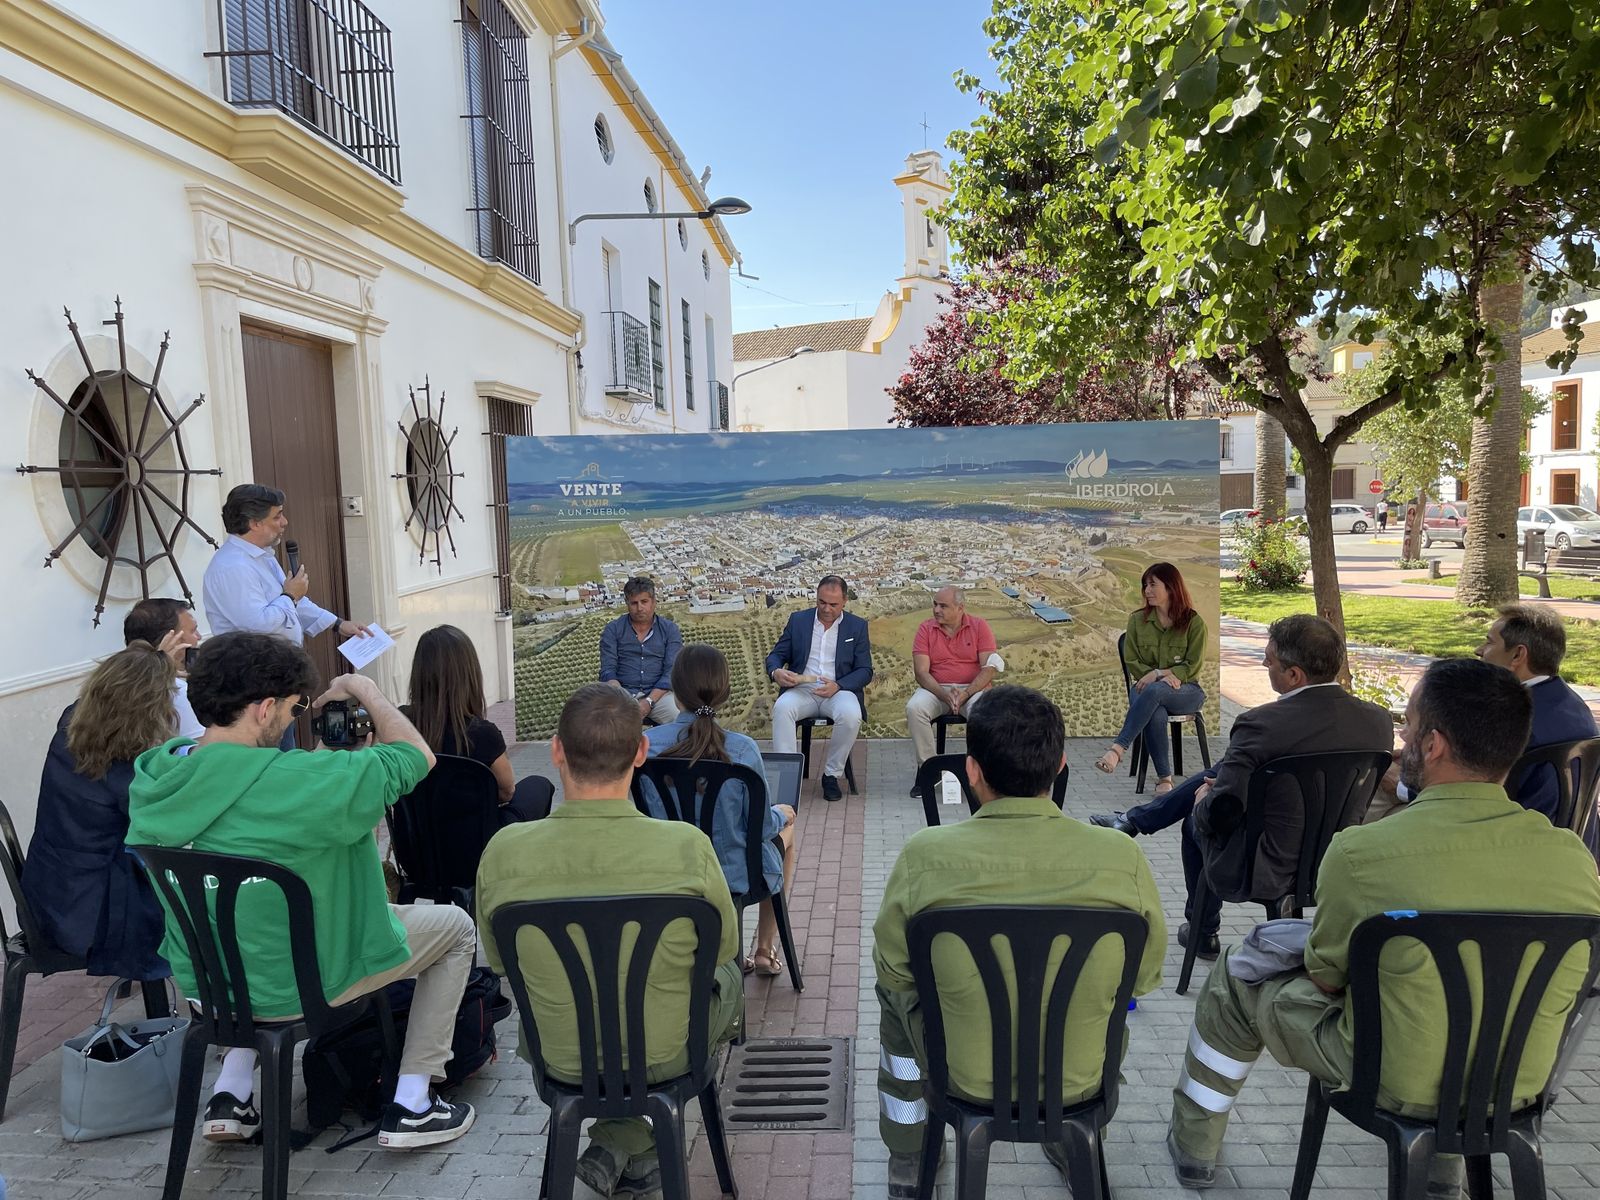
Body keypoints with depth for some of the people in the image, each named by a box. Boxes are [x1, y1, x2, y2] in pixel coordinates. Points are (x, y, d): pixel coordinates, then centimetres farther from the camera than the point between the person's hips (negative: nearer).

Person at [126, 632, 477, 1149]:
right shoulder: (291, 781, -32)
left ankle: (231, 1095, 29)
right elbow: (416, 756, -21)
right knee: (455, 927, 13)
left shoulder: (151, 777, -10)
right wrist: (364, 690, -7)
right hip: (295, 987, -7)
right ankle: (411, 1106, 14)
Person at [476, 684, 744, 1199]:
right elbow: (724, 947, -8)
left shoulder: (503, 852, -22)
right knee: (726, 976, 29)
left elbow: (498, 961, -3)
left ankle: (616, 1154, 30)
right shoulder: (688, 847, -27)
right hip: (665, 1056, -2)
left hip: (559, 1058, 3)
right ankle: (623, 1144, 24)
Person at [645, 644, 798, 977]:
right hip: (736, 875, -3)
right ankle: (765, 950, 41)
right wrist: (782, 814, 8)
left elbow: (649, 814, -2)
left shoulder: (646, 744, -16)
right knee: (786, 823, 30)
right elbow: (762, 827, -15)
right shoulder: (742, 750, -25)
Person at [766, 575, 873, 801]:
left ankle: (832, 775, -15)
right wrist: (776, 672, -14)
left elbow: (865, 671, 4)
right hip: (801, 689, 1)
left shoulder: (857, 626, 8)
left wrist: (838, 686, -15)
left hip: (839, 690, -1)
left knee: (851, 714, -34)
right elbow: (775, 655, 11)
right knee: (782, 708, -33)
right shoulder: (798, 621, 11)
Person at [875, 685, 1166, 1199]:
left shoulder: (925, 855, -23)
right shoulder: (1122, 857, -20)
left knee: (895, 989, 30)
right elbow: (1145, 976, -4)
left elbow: (893, 969, -7)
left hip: (964, 1076, -1)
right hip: (1080, 1077, 2)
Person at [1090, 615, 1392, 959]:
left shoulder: (1262, 723, -28)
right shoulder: (1379, 720, -8)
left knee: (1198, 819, 27)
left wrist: (1206, 799, 0)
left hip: (1268, 871, -6)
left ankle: (1203, 933, 43)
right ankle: (1133, 820, 37)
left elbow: (1221, 811, -25)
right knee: (1217, 774, 19)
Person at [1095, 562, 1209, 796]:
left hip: (1186, 691, -2)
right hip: (1147, 688, 2)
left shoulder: (1194, 622, 0)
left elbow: (1192, 666, -3)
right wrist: (1160, 674, -13)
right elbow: (1131, 661, 5)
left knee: (1154, 691, -39)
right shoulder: (1137, 620, 6)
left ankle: (1117, 750, -45)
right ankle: (1164, 778, -28)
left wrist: (1155, 676, -17)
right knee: (1156, 714, -37)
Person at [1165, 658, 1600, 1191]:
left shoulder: (1362, 851, -27)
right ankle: (1444, 1164, 47)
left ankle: (1194, 1145, 35)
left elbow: (1326, 977, -11)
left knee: (1231, 982, 16)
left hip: (1401, 1087, -4)